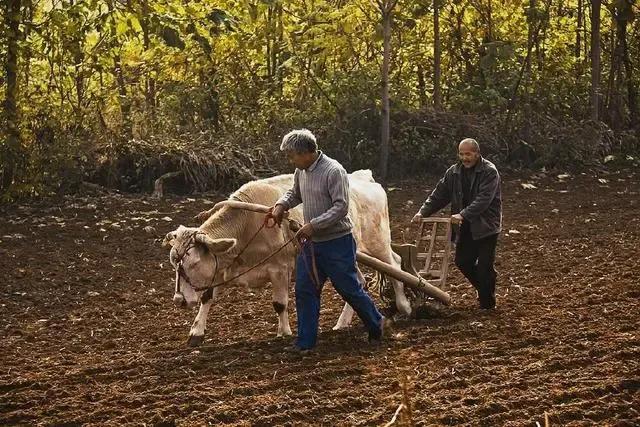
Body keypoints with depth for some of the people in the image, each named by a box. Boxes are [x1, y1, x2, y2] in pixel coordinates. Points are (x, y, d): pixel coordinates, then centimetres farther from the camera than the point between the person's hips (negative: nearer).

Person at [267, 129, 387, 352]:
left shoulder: (333, 171, -19)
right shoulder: (301, 171, 5)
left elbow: (341, 207, -22)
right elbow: (295, 193, 24)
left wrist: (313, 225, -25)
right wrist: (281, 205, 2)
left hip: (337, 242, -7)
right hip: (311, 243, 7)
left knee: (349, 289, 2)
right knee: (304, 290, 6)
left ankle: (376, 324, 25)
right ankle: (305, 342, 13)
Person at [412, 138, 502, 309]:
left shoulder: (489, 172, -15)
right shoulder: (454, 173, 4)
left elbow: (483, 199, -27)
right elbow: (439, 195, 6)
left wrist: (463, 215, -37)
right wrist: (423, 212, -9)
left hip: (486, 226, -6)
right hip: (466, 227, 6)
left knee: (485, 266, -4)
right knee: (462, 262, 10)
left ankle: (487, 303, 13)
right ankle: (484, 288, 35)